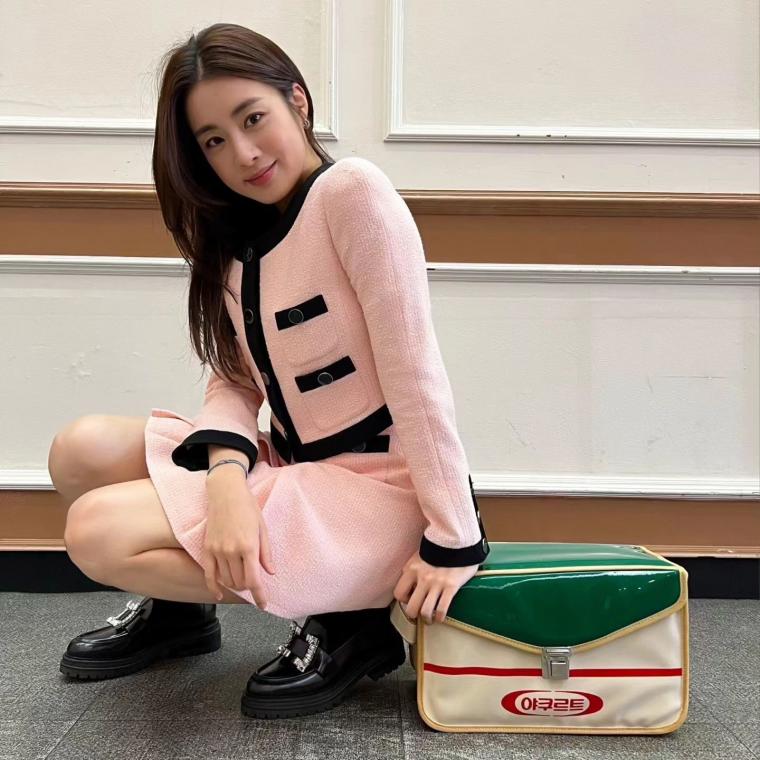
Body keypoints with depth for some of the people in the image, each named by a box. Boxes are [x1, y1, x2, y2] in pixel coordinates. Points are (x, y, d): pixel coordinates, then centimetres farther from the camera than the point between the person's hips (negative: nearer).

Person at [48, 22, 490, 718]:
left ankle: (346, 620, -3)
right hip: (292, 466, 7)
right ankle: (178, 607, 20)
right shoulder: (233, 234, 9)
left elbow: (413, 370, -20)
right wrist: (227, 478, -19)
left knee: (99, 531, -16)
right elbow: (234, 381, 2)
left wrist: (454, 541, -20)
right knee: (83, 450, -2)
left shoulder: (352, 191, -15)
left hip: (376, 489, -7)